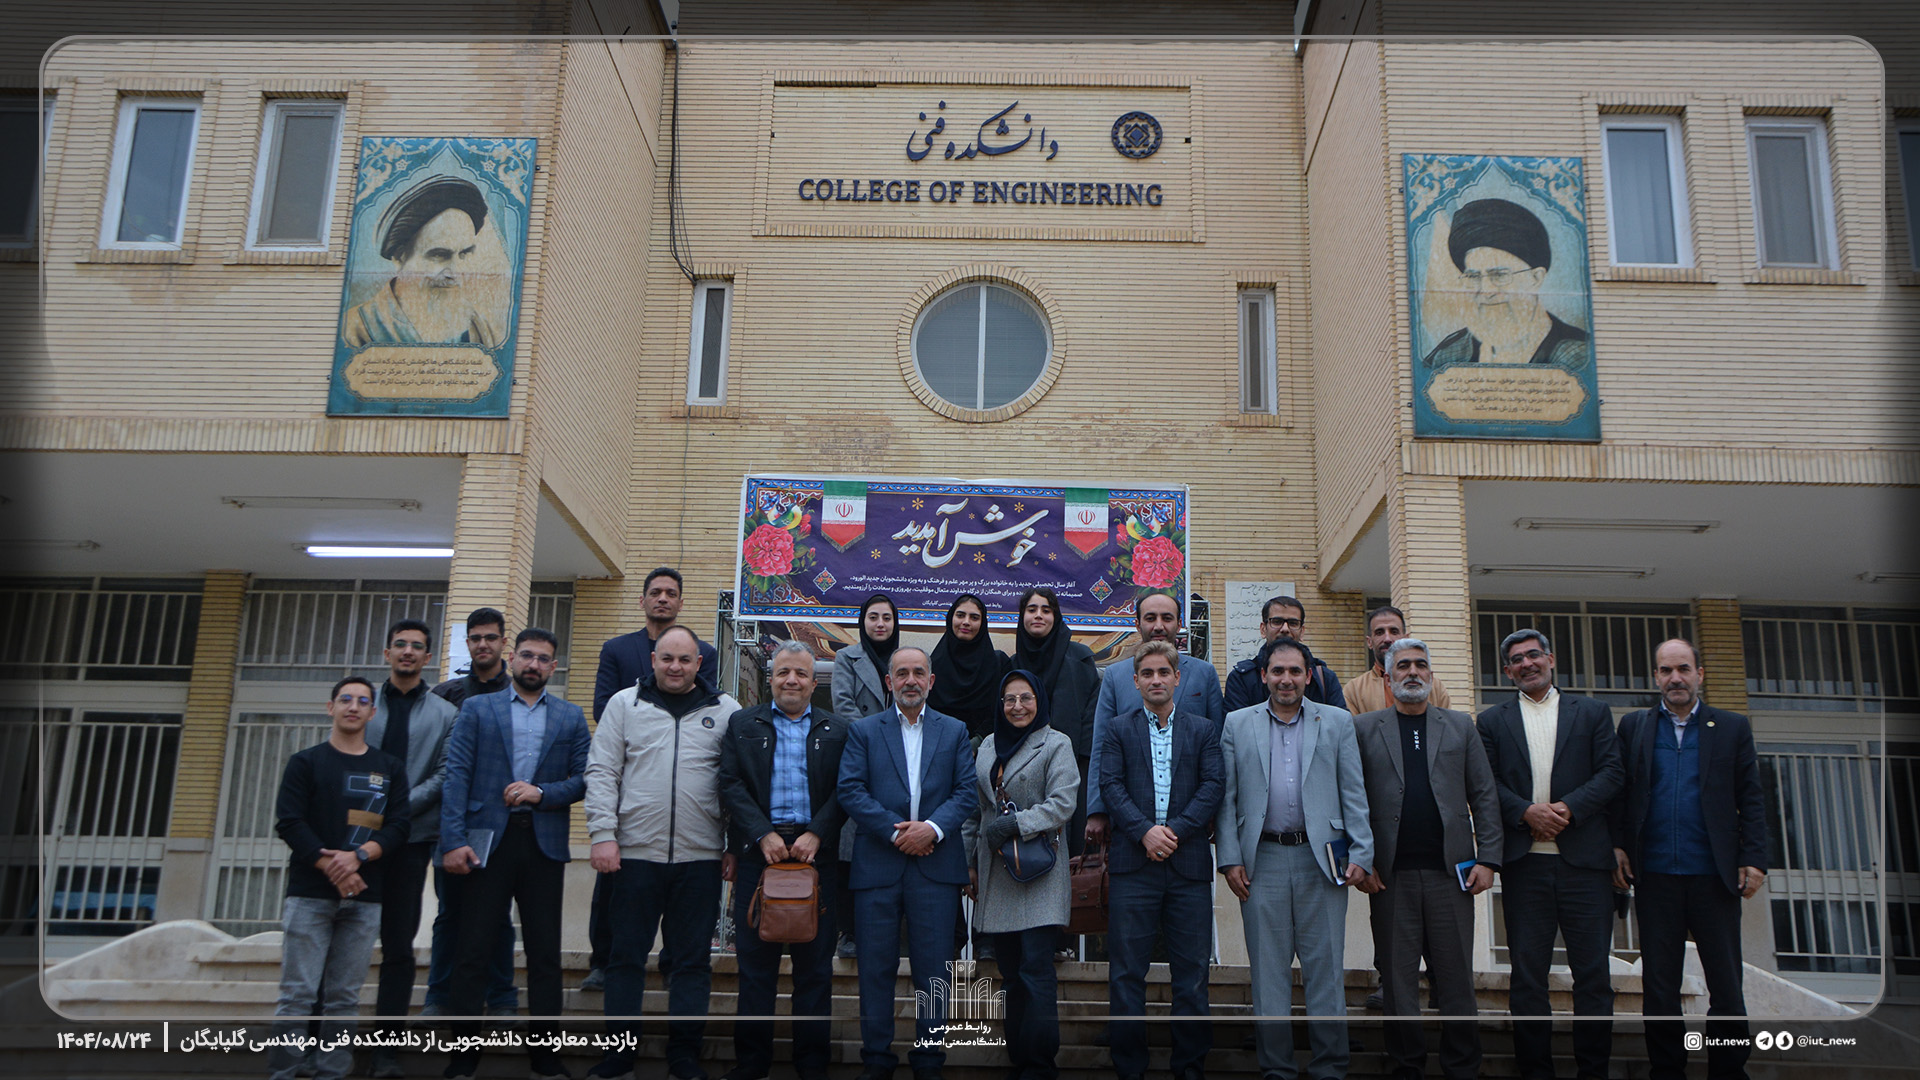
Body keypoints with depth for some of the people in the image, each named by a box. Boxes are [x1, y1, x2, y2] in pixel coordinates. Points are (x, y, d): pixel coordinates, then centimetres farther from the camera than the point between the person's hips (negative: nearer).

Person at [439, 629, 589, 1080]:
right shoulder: (477, 708, 9)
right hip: (488, 840, -1)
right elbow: (456, 775, 0)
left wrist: (542, 793, -12)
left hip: (545, 844, 1)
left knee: (545, 952, 3)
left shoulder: (571, 717, 13)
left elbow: (583, 779, 6)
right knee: (472, 950, 0)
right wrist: (454, 840, -11)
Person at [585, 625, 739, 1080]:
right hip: (635, 853, 0)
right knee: (626, 956, 6)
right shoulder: (624, 704, 6)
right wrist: (603, 834, -6)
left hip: (700, 856, 0)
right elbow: (602, 772, 3)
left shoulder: (725, 711, 5)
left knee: (692, 960, 6)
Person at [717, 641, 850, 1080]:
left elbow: (844, 791, 1)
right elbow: (731, 784, 0)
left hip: (815, 851, 0)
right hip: (759, 850, 0)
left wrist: (816, 834, -12)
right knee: (755, 960, 4)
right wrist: (764, 834, -12)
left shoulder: (836, 730, 10)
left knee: (814, 962, 4)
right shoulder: (742, 724, 10)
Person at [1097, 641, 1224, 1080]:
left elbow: (1214, 786, 1)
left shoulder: (1203, 730, 13)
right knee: (1126, 971, 1)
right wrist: (1144, 830, -14)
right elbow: (1111, 787, 0)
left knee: (1192, 971, 4)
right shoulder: (1118, 731, 11)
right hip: (1133, 863, 0)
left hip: (1189, 862, 1)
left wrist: (1176, 830, -11)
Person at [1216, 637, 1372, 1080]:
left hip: (1321, 858, 0)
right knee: (1268, 971, 5)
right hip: (1263, 859, 0)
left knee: (1325, 969, 3)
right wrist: (1229, 857, -1)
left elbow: (1354, 794, 6)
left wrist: (1361, 854, -2)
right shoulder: (1237, 724, 9)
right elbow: (1226, 797, 7)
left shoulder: (1337, 722, 9)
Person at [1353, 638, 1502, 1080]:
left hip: (1450, 872, 1)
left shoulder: (1461, 726, 13)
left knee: (1455, 977, 3)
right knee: (1398, 979, 4)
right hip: (1390, 874, -1)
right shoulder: (1364, 727, 8)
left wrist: (1487, 858, 0)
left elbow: (1484, 797, 9)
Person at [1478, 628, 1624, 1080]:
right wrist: (1527, 812, -12)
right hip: (1523, 861, 0)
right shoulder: (1492, 721, 13)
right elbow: (1485, 783, 3)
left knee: (1593, 972, 1)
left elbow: (1611, 772, 2)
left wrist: (1568, 808, -11)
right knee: (1527, 975, 3)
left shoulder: (1592, 713, 13)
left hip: (1583, 857, 0)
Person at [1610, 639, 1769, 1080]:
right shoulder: (1634, 726, 10)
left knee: (1727, 987, 2)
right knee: (1659, 986, 7)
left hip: (1714, 876, -1)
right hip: (1655, 875, 1)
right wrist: (1617, 845, -3)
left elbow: (1751, 799, 5)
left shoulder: (1733, 728, 8)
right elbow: (1619, 791, 7)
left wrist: (1753, 858, -3)